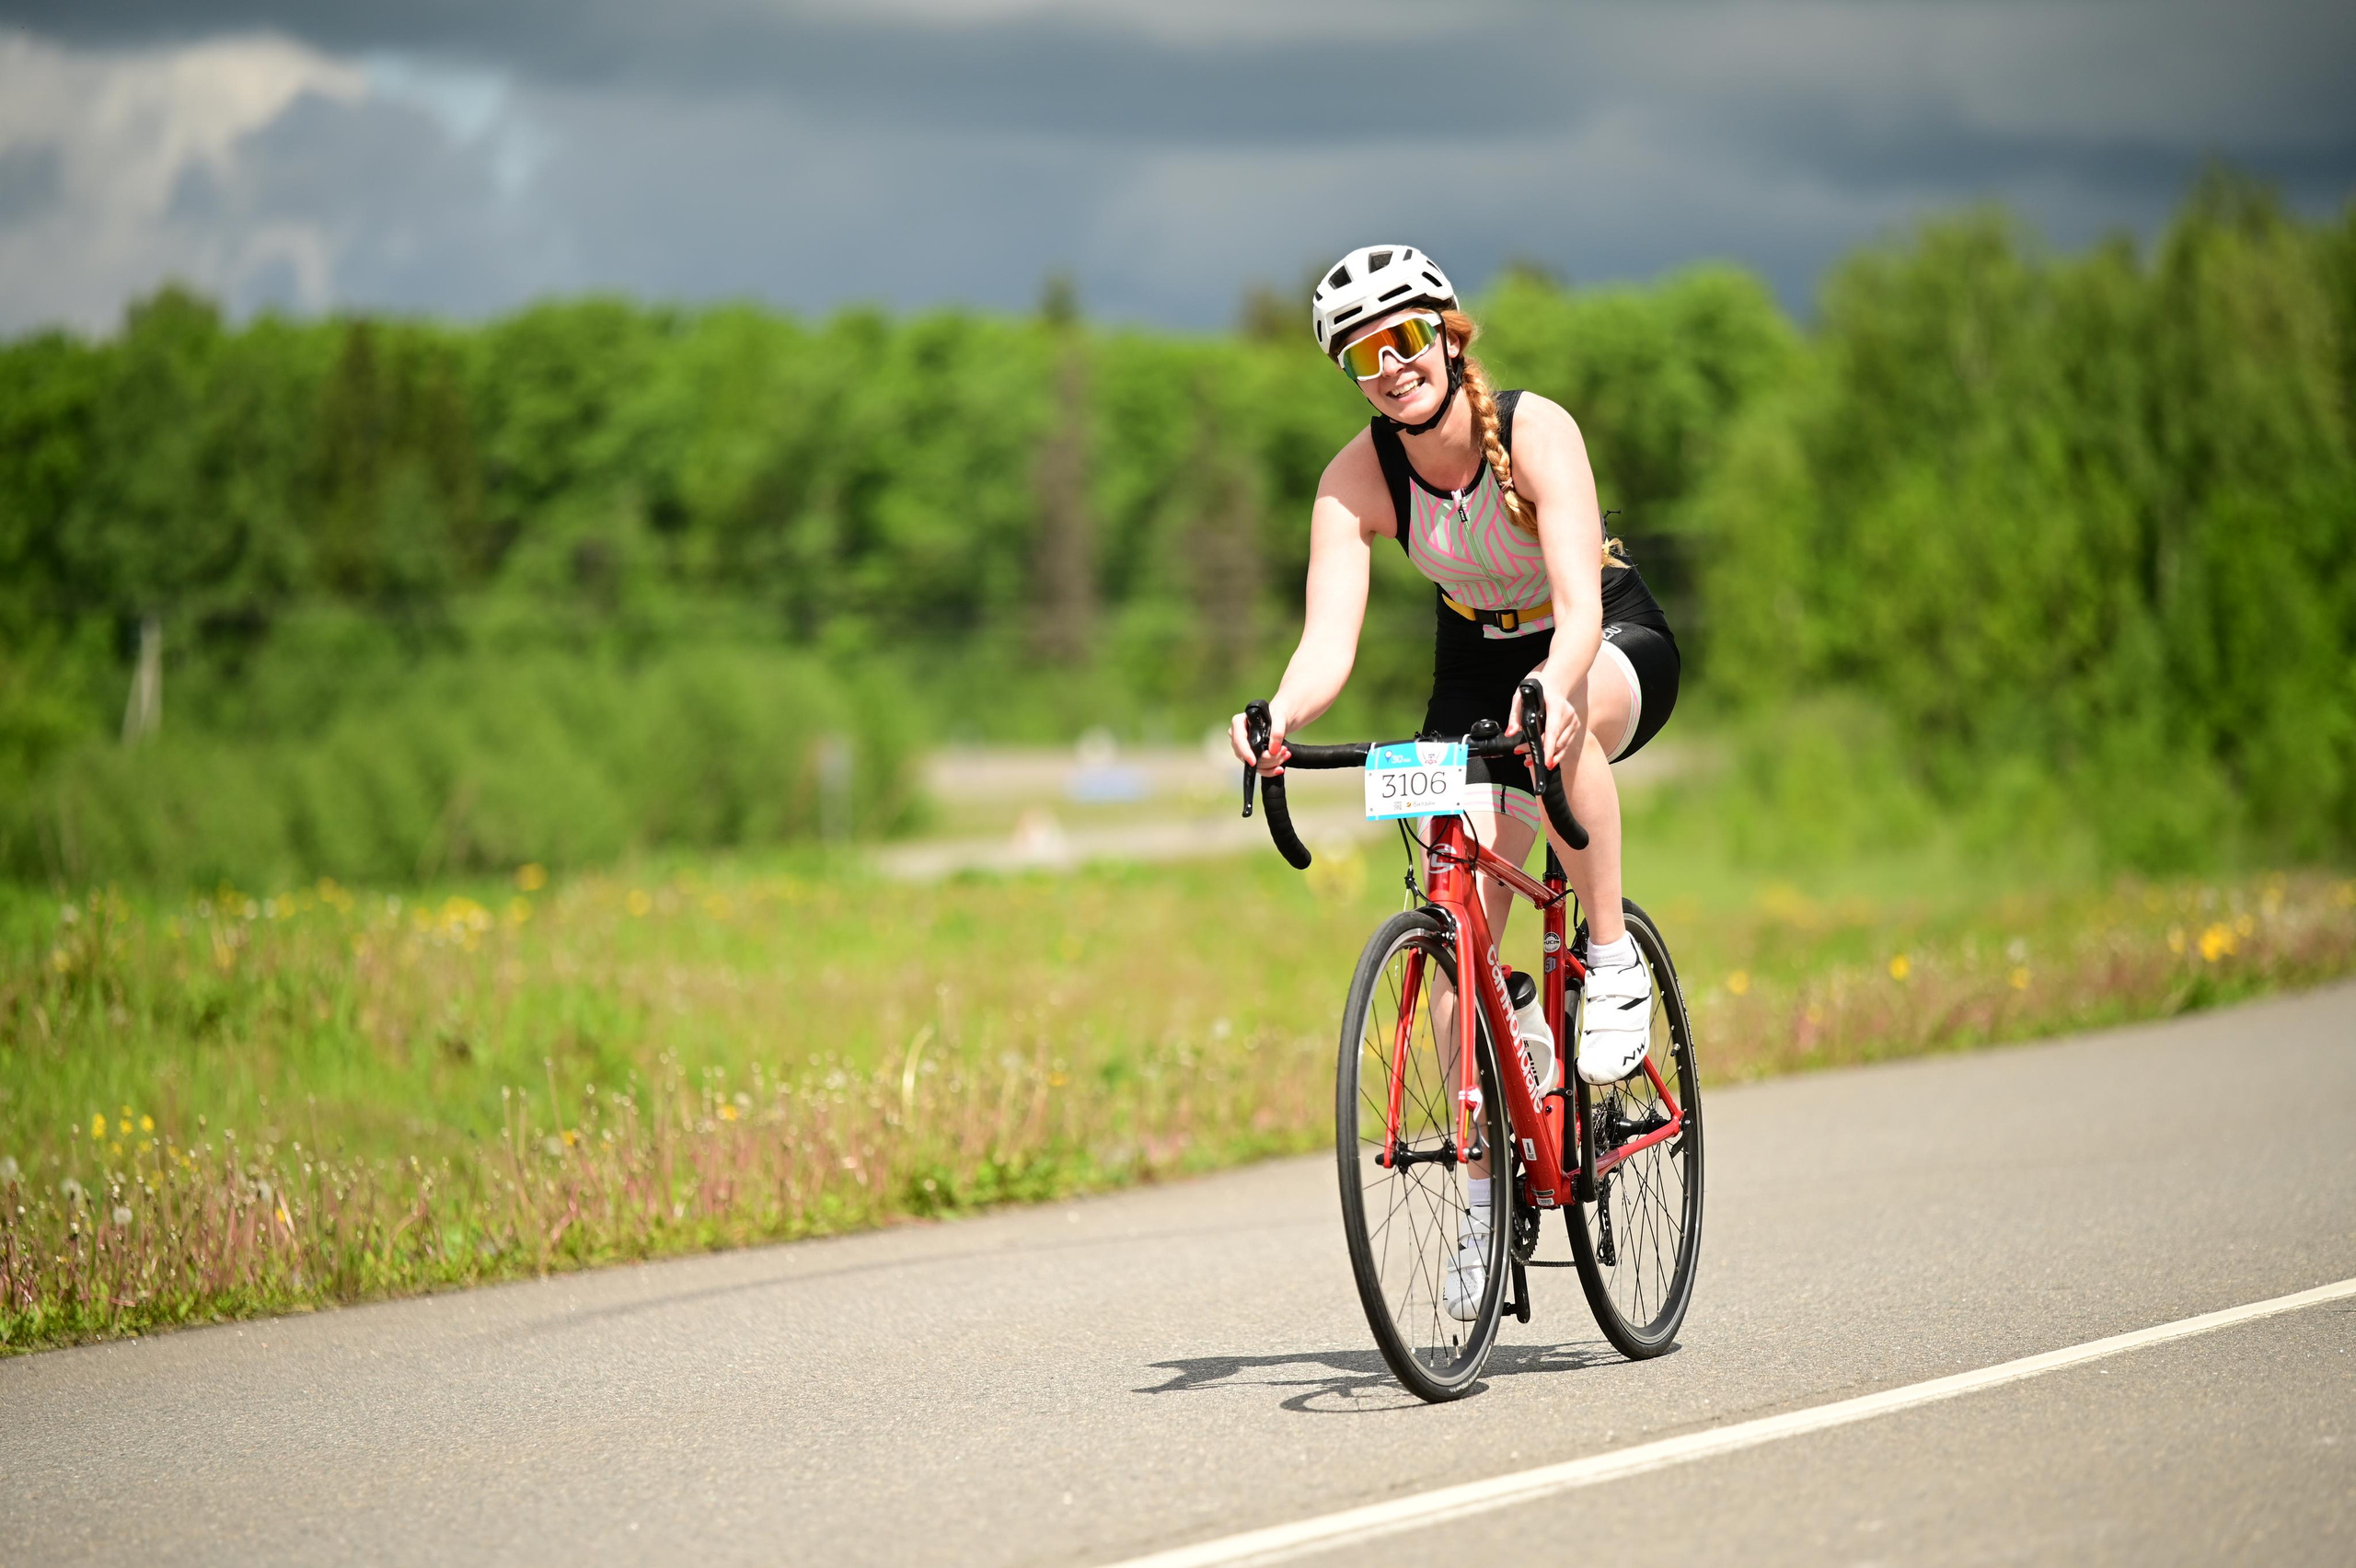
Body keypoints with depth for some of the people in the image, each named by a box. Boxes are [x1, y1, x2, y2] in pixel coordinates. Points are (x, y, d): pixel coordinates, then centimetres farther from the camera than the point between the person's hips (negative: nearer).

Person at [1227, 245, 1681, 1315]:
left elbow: (1578, 603, -39)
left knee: (1561, 719, -41)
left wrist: (1550, 691, -60)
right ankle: (1485, 1194, -2)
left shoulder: (1533, 431, -27)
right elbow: (1328, 644, -26)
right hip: (1478, 665, 4)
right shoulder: (1358, 477, -18)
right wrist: (1278, 718, -48)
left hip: (1613, 650, -3)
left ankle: (1614, 965, -23)